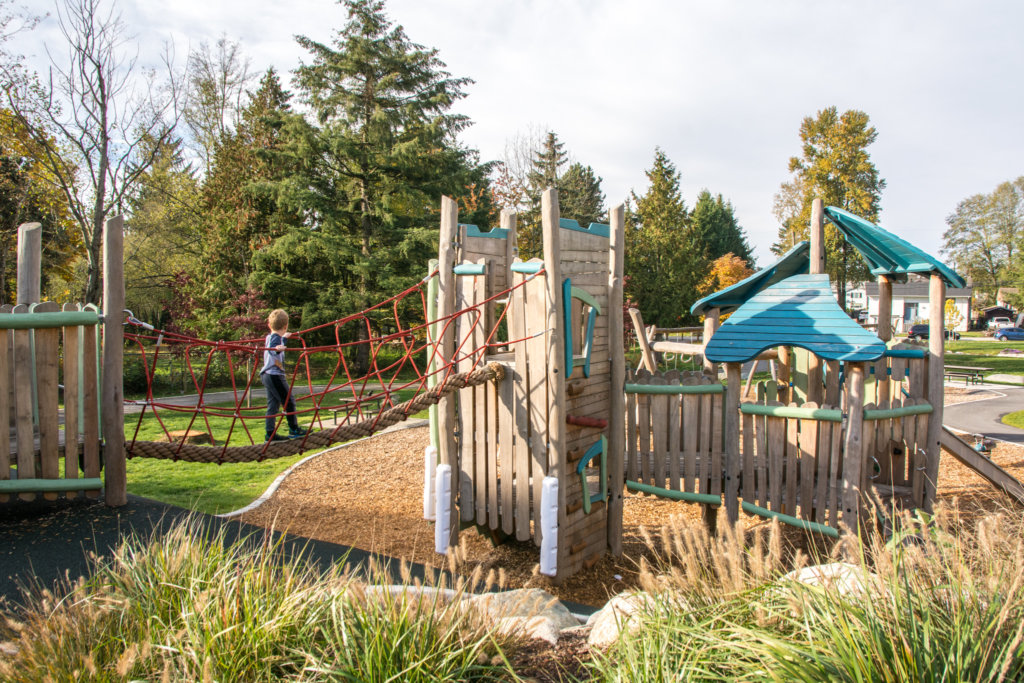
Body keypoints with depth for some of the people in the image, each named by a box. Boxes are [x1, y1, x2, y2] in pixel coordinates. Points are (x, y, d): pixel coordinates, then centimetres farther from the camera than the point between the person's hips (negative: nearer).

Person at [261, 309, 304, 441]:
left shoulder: (270, 337, 17)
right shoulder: (276, 337, -11)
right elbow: (272, 349, -32)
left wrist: (284, 338, 59)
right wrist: (277, 349, -52)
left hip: (267, 375, 10)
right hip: (275, 375, -10)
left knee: (273, 405, 10)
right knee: (289, 401, -1)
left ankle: (270, 434, 10)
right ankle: (294, 430, 6)